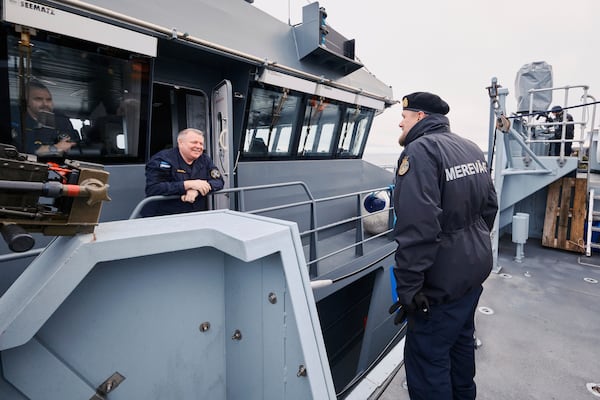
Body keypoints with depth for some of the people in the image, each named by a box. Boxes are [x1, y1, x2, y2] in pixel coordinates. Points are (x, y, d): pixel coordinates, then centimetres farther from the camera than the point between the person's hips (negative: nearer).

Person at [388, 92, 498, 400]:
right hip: (476, 267, 10)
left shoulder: (420, 150, -20)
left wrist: (408, 287, -25)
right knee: (461, 339, 27)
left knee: (427, 357, 3)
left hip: (444, 279, -10)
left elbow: (417, 228, -30)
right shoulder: (471, 149, 9)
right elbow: (490, 206, 16)